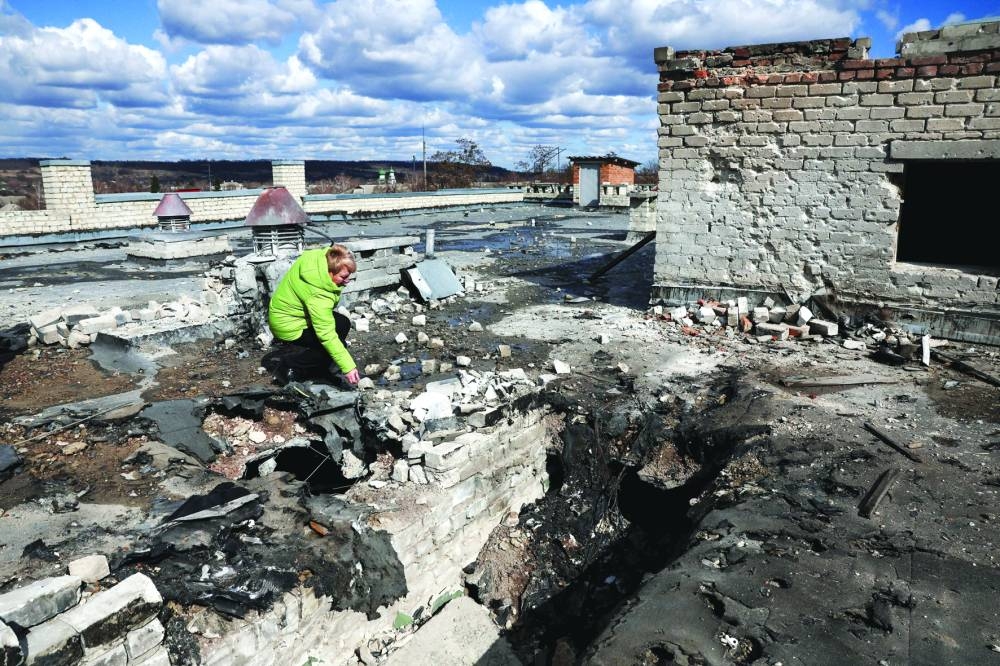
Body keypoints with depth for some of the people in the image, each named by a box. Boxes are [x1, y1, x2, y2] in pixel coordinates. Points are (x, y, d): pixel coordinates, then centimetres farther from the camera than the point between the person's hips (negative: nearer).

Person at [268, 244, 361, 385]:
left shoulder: (322, 256, -15)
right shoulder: (318, 294, -38)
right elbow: (326, 334, -37)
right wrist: (348, 367, -37)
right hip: (288, 326, -9)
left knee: (343, 323, 4)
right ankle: (291, 366, -4)